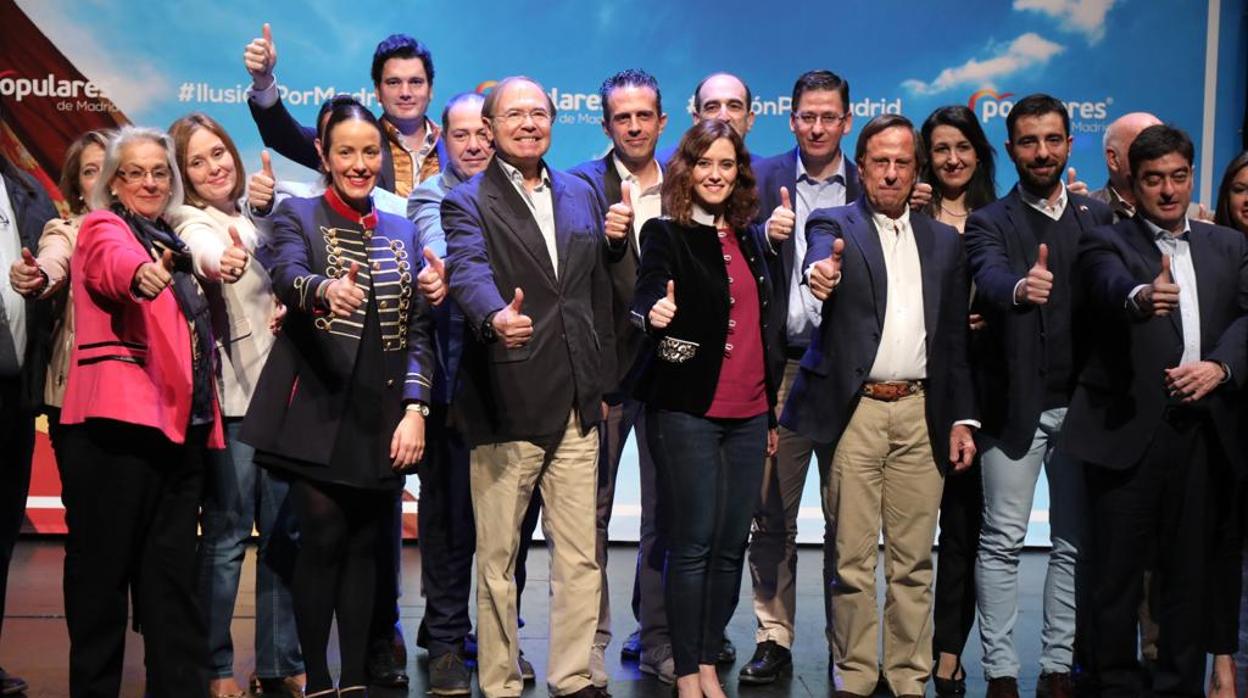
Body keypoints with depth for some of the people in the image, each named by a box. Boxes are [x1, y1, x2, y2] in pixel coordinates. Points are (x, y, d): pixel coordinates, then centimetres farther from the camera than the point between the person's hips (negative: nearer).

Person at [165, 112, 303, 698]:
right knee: (227, 535, -2)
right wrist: (216, 262, -51)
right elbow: (203, 249, -28)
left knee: (284, 532, 8)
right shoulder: (193, 222, -4)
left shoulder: (256, 219, 14)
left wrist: (289, 309, 2)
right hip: (230, 397, -6)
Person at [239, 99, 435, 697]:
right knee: (323, 537, -8)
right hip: (317, 408, -3)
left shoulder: (403, 232, 14)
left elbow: (418, 330, 10)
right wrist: (326, 288, -42)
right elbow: (287, 276, -19)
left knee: (365, 545, 6)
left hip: (381, 415, 4)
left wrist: (415, 409, -2)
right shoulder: (297, 216, 3)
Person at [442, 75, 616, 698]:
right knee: (498, 560, 4)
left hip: (577, 409, 5)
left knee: (580, 557, 8)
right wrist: (495, 318, -43)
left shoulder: (580, 196, 15)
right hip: (506, 406, -5)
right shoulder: (468, 203, -2)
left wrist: (600, 381, 15)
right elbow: (469, 273, -22)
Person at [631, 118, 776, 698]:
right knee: (693, 545, -2)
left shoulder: (748, 240, 14)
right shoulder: (666, 235, -2)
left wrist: (771, 413, 18)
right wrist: (654, 314, -42)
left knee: (731, 545, 8)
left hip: (747, 414, 6)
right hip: (688, 411, -5)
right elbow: (647, 296, -18)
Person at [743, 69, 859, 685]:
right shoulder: (766, 178, 7)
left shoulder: (868, 187, 6)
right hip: (782, 364, 0)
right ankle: (773, 638, 16)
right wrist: (767, 236, -19)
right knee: (771, 512, 4)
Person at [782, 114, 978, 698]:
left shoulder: (944, 242, 15)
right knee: (853, 558, 2)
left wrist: (962, 417, 7)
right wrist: (820, 271, -45)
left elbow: (956, 338, 14)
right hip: (855, 410, -3)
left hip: (922, 414, 3)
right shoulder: (834, 226, 4)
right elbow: (821, 257, -21)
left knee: (913, 561, 7)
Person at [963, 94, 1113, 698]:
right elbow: (990, 277, -21)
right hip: (1016, 404, -3)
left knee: (1074, 542, 9)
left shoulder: (1098, 218, 11)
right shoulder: (990, 223, 0)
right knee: (1002, 541, 1)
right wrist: (1019, 287, -44)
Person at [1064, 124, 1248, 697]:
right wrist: (1140, 298, -42)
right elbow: (1111, 286, -19)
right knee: (1118, 570, 2)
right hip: (1126, 429, -3)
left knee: (1190, 570, 9)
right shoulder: (1106, 242, 3)